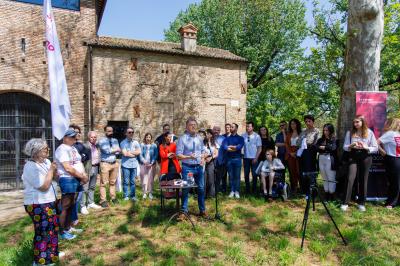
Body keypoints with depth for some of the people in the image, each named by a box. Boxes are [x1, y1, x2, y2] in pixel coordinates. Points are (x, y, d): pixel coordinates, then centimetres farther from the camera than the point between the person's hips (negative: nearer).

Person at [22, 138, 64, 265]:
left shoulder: (45, 161, 6)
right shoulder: (31, 167, -22)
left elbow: (53, 177, 16)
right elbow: (44, 186, -26)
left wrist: (54, 170, -5)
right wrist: (51, 170, -18)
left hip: (47, 202, 10)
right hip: (37, 205, -10)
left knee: (52, 228, 21)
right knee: (43, 232, 1)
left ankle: (51, 253, 37)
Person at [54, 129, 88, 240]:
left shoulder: (73, 148, 16)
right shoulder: (62, 149, -13)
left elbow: (79, 163, 17)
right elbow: (68, 168, -21)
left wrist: (84, 175, 0)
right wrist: (82, 176, -14)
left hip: (76, 179, 9)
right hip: (68, 180, -9)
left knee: (71, 205, 17)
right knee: (65, 207, -2)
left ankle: (68, 227, 29)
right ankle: (62, 231, 8)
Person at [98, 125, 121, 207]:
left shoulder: (115, 140, 11)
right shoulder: (102, 141, -5)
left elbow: (118, 152, 2)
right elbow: (106, 150, -18)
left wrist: (111, 151, -12)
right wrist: (115, 149, -5)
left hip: (114, 163, 5)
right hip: (105, 164, -5)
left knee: (113, 182, 14)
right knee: (103, 183, -2)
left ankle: (113, 197, 25)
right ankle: (103, 200, 4)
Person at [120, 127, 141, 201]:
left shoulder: (136, 142, 9)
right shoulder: (123, 143, -3)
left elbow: (139, 152, -2)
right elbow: (125, 154, -12)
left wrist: (130, 152, -8)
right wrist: (134, 154, -3)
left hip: (134, 164, 3)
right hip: (126, 165, -3)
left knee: (133, 181, 9)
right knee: (126, 181, 2)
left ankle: (133, 195, 19)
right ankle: (126, 196, 14)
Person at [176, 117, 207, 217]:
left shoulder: (199, 138, 8)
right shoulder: (182, 139, -9)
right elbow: (178, 155, -11)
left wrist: (202, 158, -1)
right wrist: (189, 157, -25)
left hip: (199, 167, 5)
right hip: (187, 167, -5)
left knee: (201, 189, 12)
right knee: (186, 189, 4)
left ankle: (202, 210, 26)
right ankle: (184, 211, 17)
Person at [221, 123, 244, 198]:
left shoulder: (240, 138, 6)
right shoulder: (227, 138, 11)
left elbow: (240, 146, -13)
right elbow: (223, 146, -8)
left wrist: (230, 147, -10)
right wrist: (234, 148, -18)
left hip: (237, 158, -2)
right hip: (229, 159, 2)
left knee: (237, 175, 1)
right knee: (231, 176, 5)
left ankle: (237, 191, 9)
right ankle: (232, 191, 13)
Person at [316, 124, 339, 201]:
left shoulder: (335, 140, -2)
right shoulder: (320, 140, 13)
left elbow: (333, 148, -16)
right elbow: (316, 147, 2)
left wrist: (324, 147, -5)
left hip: (330, 160, -5)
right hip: (321, 160, 5)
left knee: (331, 179, 0)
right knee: (325, 179, 11)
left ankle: (332, 195, 7)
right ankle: (326, 195, 18)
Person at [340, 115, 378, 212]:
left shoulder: (369, 133, 2)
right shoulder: (350, 132, 4)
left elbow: (375, 148, 2)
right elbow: (345, 147, 3)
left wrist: (366, 147, -16)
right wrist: (351, 145, -17)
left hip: (365, 157, 0)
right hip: (353, 157, 0)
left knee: (363, 180, 5)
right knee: (350, 179, -10)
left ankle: (361, 203, 18)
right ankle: (345, 203, -7)